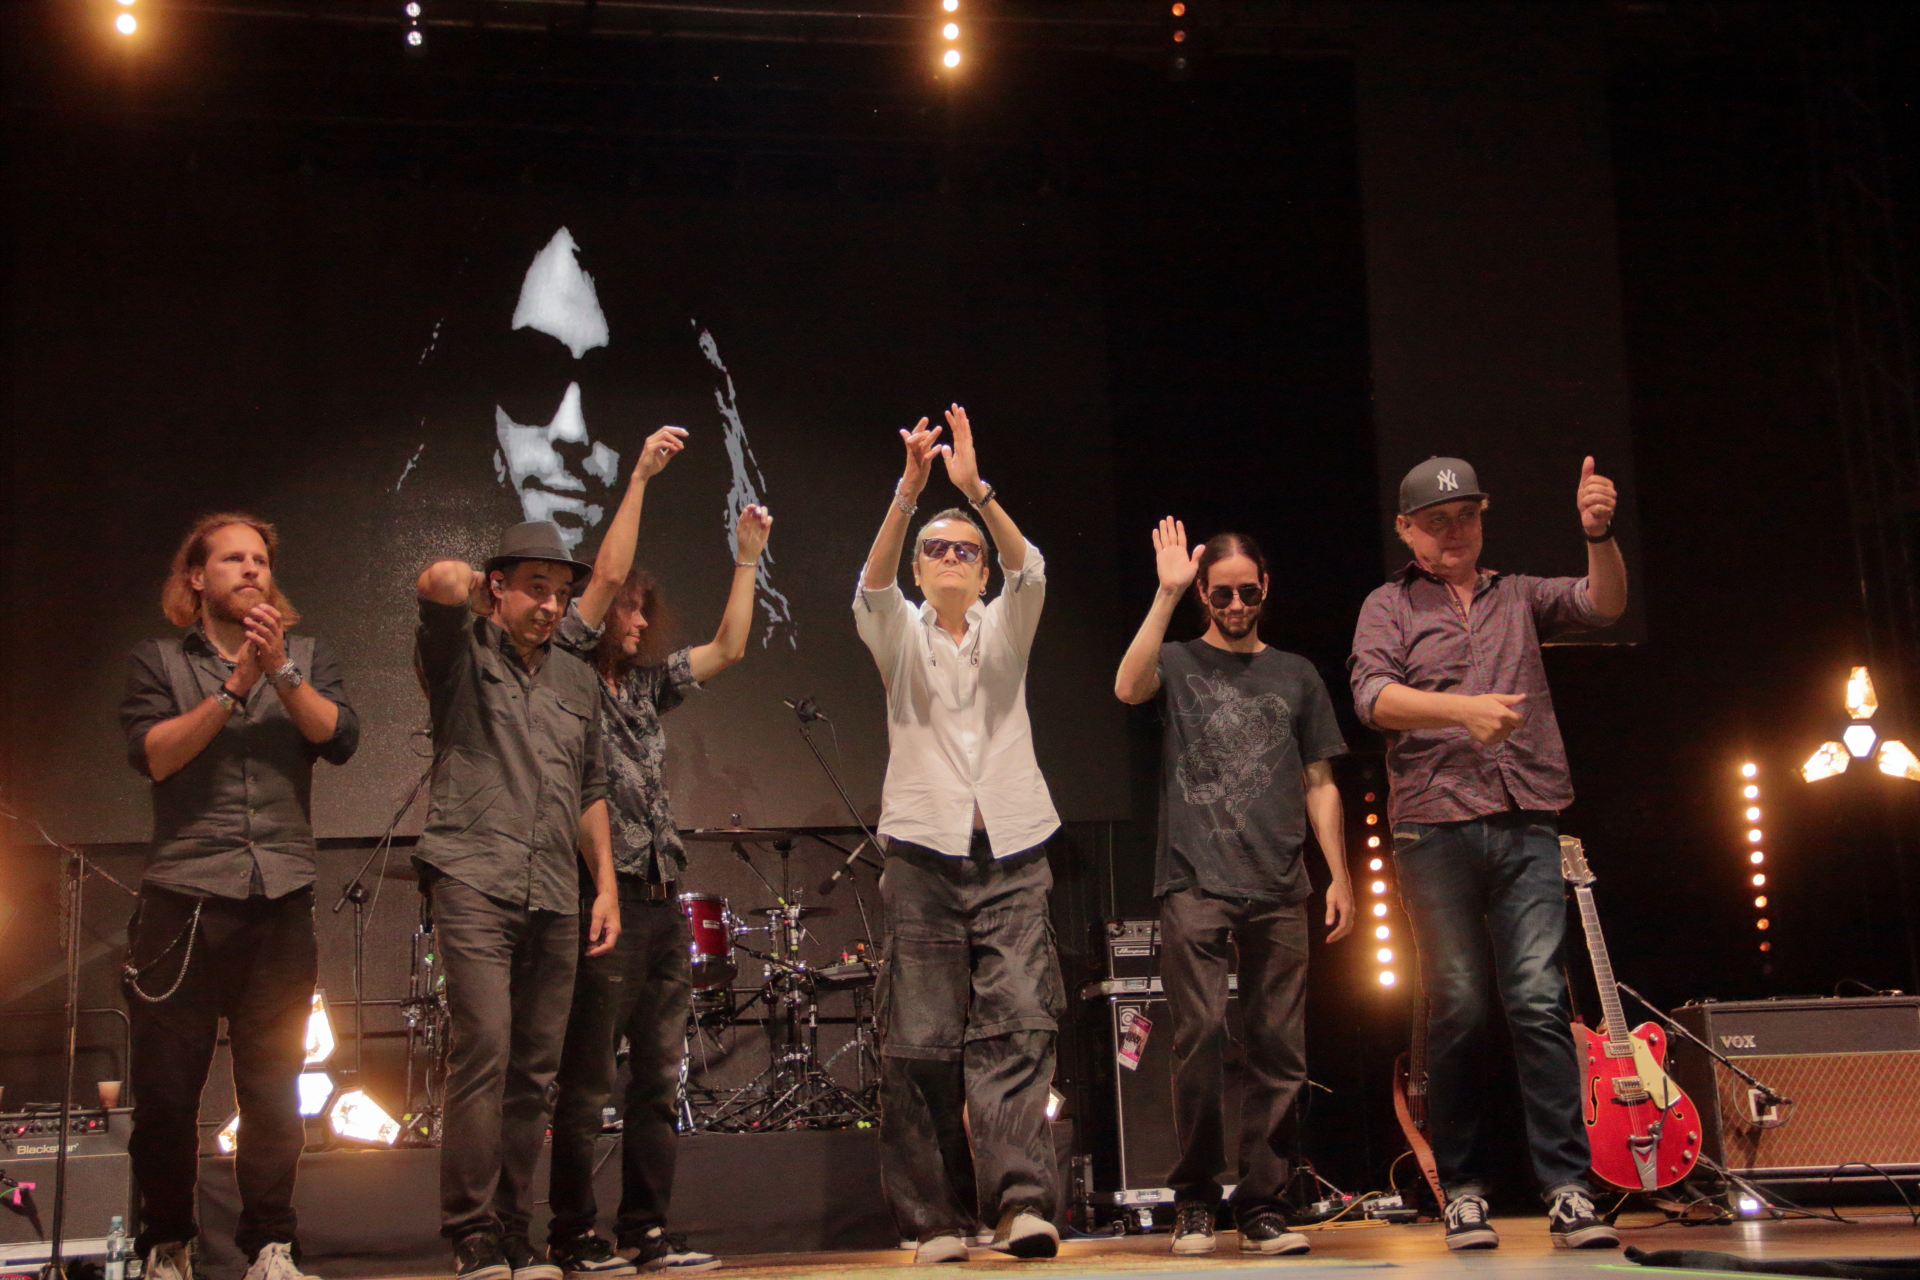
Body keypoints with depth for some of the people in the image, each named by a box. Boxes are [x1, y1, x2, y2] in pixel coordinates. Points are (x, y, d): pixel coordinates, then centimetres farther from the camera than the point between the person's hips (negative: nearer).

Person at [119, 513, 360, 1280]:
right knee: (167, 1084, 1)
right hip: (183, 899, -1)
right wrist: (233, 688, -13)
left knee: (273, 1086, 2)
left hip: (280, 900, 1)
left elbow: (339, 739, -3)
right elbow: (153, 753, -6)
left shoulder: (308, 658, 14)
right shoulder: (158, 662, 10)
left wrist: (281, 673, -15)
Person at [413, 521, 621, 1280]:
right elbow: (441, 581, -16)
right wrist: (487, 600, 5)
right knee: (484, 1049, -16)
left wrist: (605, 884, 15)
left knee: (535, 1070, 3)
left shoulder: (578, 682, 20)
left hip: (554, 900, 5)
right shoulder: (463, 657, 5)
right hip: (474, 882, -5)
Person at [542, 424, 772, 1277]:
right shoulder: (568, 670, -1)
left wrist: (747, 558, 19)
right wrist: (639, 478, -10)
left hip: (661, 897, 8)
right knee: (587, 1079, -3)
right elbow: (607, 575, -12)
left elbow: (728, 649, 22)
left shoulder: (644, 684, 19)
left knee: (658, 1078, 8)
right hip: (603, 891, -8)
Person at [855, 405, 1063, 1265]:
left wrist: (975, 486, -19)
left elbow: (1029, 571, -5)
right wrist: (908, 490, -22)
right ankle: (937, 1218, 1)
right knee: (922, 1041, -4)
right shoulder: (899, 636, 13)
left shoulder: (1004, 631, 15)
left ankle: (1021, 1201, -20)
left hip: (1012, 854, 0)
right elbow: (872, 586, -8)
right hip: (924, 850, 0)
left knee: (1017, 1024, -13)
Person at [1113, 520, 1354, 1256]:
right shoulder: (1179, 665, 11)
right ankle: (1195, 1202, 3)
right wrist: (1166, 592, -14)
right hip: (1195, 885, -2)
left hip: (1278, 892, 3)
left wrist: (1339, 876, 7)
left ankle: (1261, 1208, 6)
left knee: (1279, 1050, -1)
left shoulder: (1296, 677, 19)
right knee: (1200, 1037, -10)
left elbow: (1319, 786, 17)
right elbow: (1128, 687, -13)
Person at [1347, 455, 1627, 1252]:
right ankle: (1462, 1188, 9)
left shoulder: (1520, 598, 20)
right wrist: (1461, 709, -22)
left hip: (1526, 827, 1)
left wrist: (1600, 534, -16)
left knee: (1540, 1000, -8)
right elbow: (1372, 695, -5)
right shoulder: (1390, 607, 12)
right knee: (1459, 1009, -1)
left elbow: (1603, 604, 3)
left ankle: (1568, 1189, -7)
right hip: (1434, 829, -1)